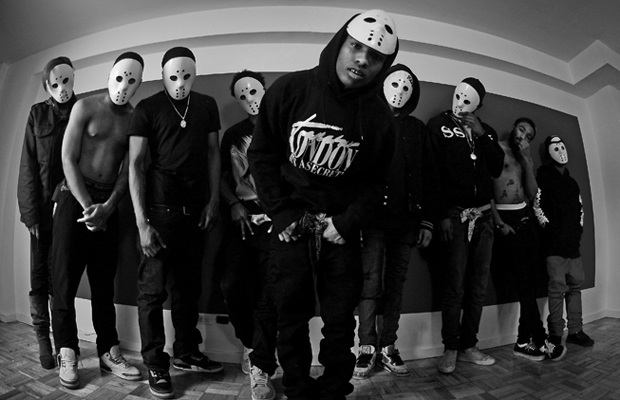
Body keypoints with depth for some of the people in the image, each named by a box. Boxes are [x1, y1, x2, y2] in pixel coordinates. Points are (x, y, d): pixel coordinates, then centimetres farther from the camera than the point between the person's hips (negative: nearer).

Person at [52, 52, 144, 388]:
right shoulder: (85, 107, -1)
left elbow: (128, 170, 1)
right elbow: (68, 159, -6)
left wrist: (108, 206, -13)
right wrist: (88, 205, -13)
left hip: (109, 203, 2)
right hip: (74, 197, -2)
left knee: (104, 279, 6)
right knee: (65, 276, 0)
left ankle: (108, 351, 13)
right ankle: (67, 352, 13)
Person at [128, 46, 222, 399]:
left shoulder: (207, 106, 9)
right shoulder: (148, 109, -2)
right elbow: (135, 164, -5)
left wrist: (213, 201, 2)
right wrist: (142, 222, -12)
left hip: (195, 209, 3)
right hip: (160, 208, -3)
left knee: (189, 286, 11)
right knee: (153, 289, 2)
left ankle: (187, 353, 27)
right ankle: (156, 365, 17)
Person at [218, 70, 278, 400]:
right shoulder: (233, 134, 16)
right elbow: (223, 177, 17)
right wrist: (233, 204, 0)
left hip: (273, 221, -3)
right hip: (240, 220, 4)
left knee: (268, 293, -7)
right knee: (232, 285, -1)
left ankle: (260, 368, 4)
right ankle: (250, 342, 26)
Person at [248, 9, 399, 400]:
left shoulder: (379, 117, -3)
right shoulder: (290, 89, -7)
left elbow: (374, 180, 2)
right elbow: (262, 153, -3)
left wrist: (345, 222, -10)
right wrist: (283, 213, -8)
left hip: (341, 225, 2)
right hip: (290, 218, -1)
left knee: (341, 315, 8)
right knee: (292, 312, 5)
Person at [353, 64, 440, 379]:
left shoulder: (417, 128, 17)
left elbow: (429, 175, 14)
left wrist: (428, 220, 6)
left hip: (407, 218, 3)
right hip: (374, 214, -3)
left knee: (396, 282, 6)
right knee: (371, 280, -6)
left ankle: (388, 347, 15)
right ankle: (367, 347, 4)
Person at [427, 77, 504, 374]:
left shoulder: (486, 131, 16)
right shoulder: (439, 125, 3)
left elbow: (497, 169, 5)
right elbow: (431, 171, -6)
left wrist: (483, 135, -4)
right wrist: (442, 215, -13)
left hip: (483, 215, 5)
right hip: (455, 215, -4)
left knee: (478, 286, 7)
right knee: (455, 287, -5)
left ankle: (468, 347, 18)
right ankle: (450, 349, 8)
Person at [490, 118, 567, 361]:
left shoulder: (527, 159, 20)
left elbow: (532, 194, 7)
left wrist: (527, 160, 1)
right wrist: (499, 223, -14)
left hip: (526, 218, 7)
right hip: (504, 219, -7)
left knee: (528, 280, 6)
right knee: (523, 280, -6)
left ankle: (525, 341, 16)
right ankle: (539, 340, 6)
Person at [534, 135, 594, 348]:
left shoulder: (572, 182, 19)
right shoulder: (543, 178, -2)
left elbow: (580, 207, 24)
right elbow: (537, 206, -10)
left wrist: (579, 228, 13)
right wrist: (549, 227, -10)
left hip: (573, 243, 7)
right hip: (554, 244, -7)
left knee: (576, 287, 9)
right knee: (558, 289, -8)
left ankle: (575, 331, 19)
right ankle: (555, 335, 0)